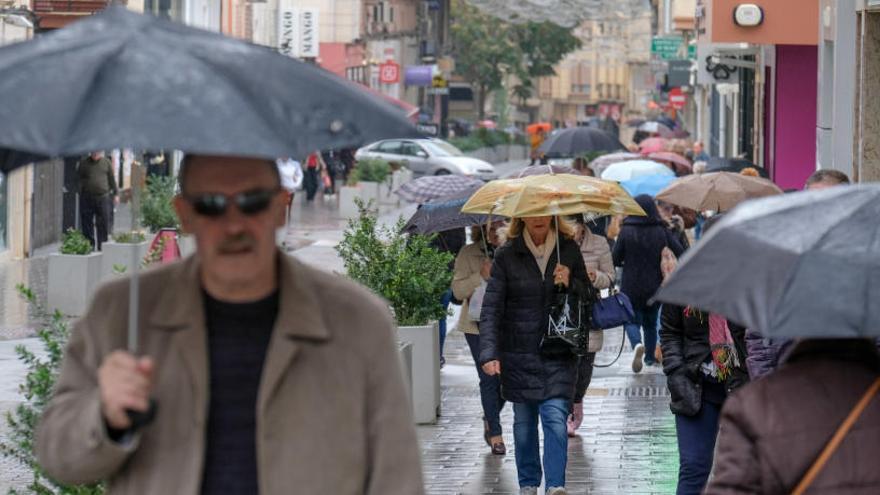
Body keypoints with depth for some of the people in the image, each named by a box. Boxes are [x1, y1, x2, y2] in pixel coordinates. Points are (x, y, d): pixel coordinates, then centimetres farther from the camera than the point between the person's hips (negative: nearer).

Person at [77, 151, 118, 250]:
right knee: (87, 224, 1)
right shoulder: (83, 163, 5)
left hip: (103, 197, 0)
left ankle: (101, 248, 8)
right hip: (87, 198, 0)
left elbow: (112, 179, 12)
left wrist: (116, 194, 10)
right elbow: (78, 179, 9)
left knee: (104, 225, 0)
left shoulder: (106, 162, 7)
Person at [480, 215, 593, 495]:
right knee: (524, 422, 8)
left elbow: (588, 296, 11)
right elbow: (491, 308, -7)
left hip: (559, 353, 0)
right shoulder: (507, 255, -3)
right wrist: (489, 354, -18)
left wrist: (570, 284, -12)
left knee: (556, 417, -12)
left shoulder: (568, 249, 3)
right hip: (519, 354, 0)